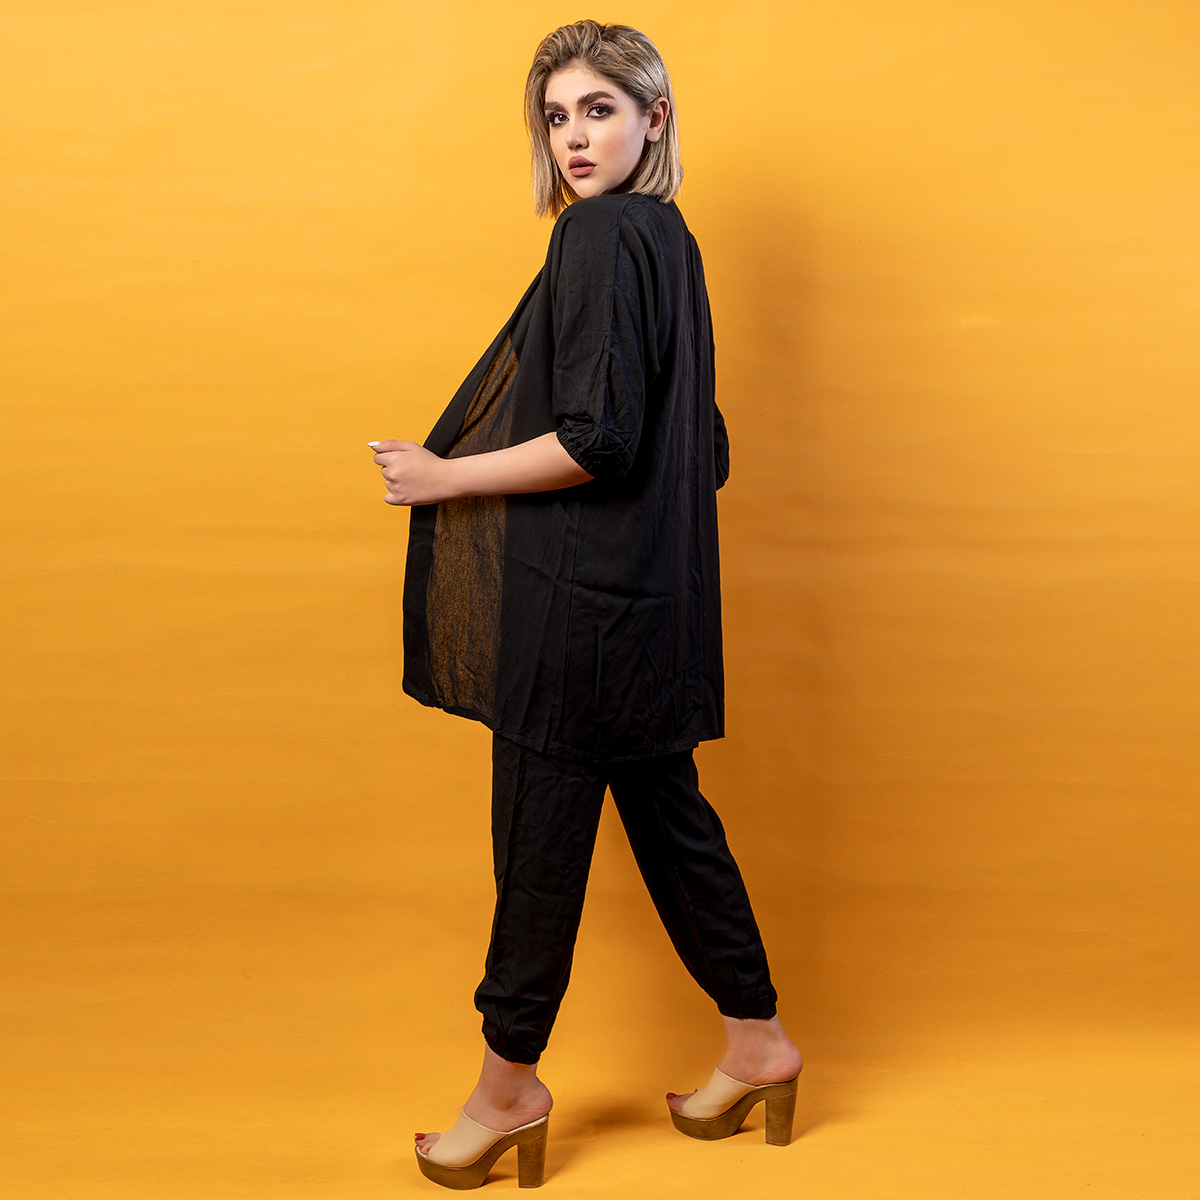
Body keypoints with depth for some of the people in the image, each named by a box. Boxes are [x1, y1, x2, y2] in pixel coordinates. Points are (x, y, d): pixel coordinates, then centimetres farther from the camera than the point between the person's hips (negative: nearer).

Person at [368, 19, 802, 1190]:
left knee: (541, 836, 3)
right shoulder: (668, 239, 13)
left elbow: (598, 440, -21)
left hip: (580, 592, -9)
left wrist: (446, 479, -11)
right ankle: (756, 1044, 28)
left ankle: (508, 1084, 19)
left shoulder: (602, 236, -14)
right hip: (650, 588, 10)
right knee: (667, 814, 17)